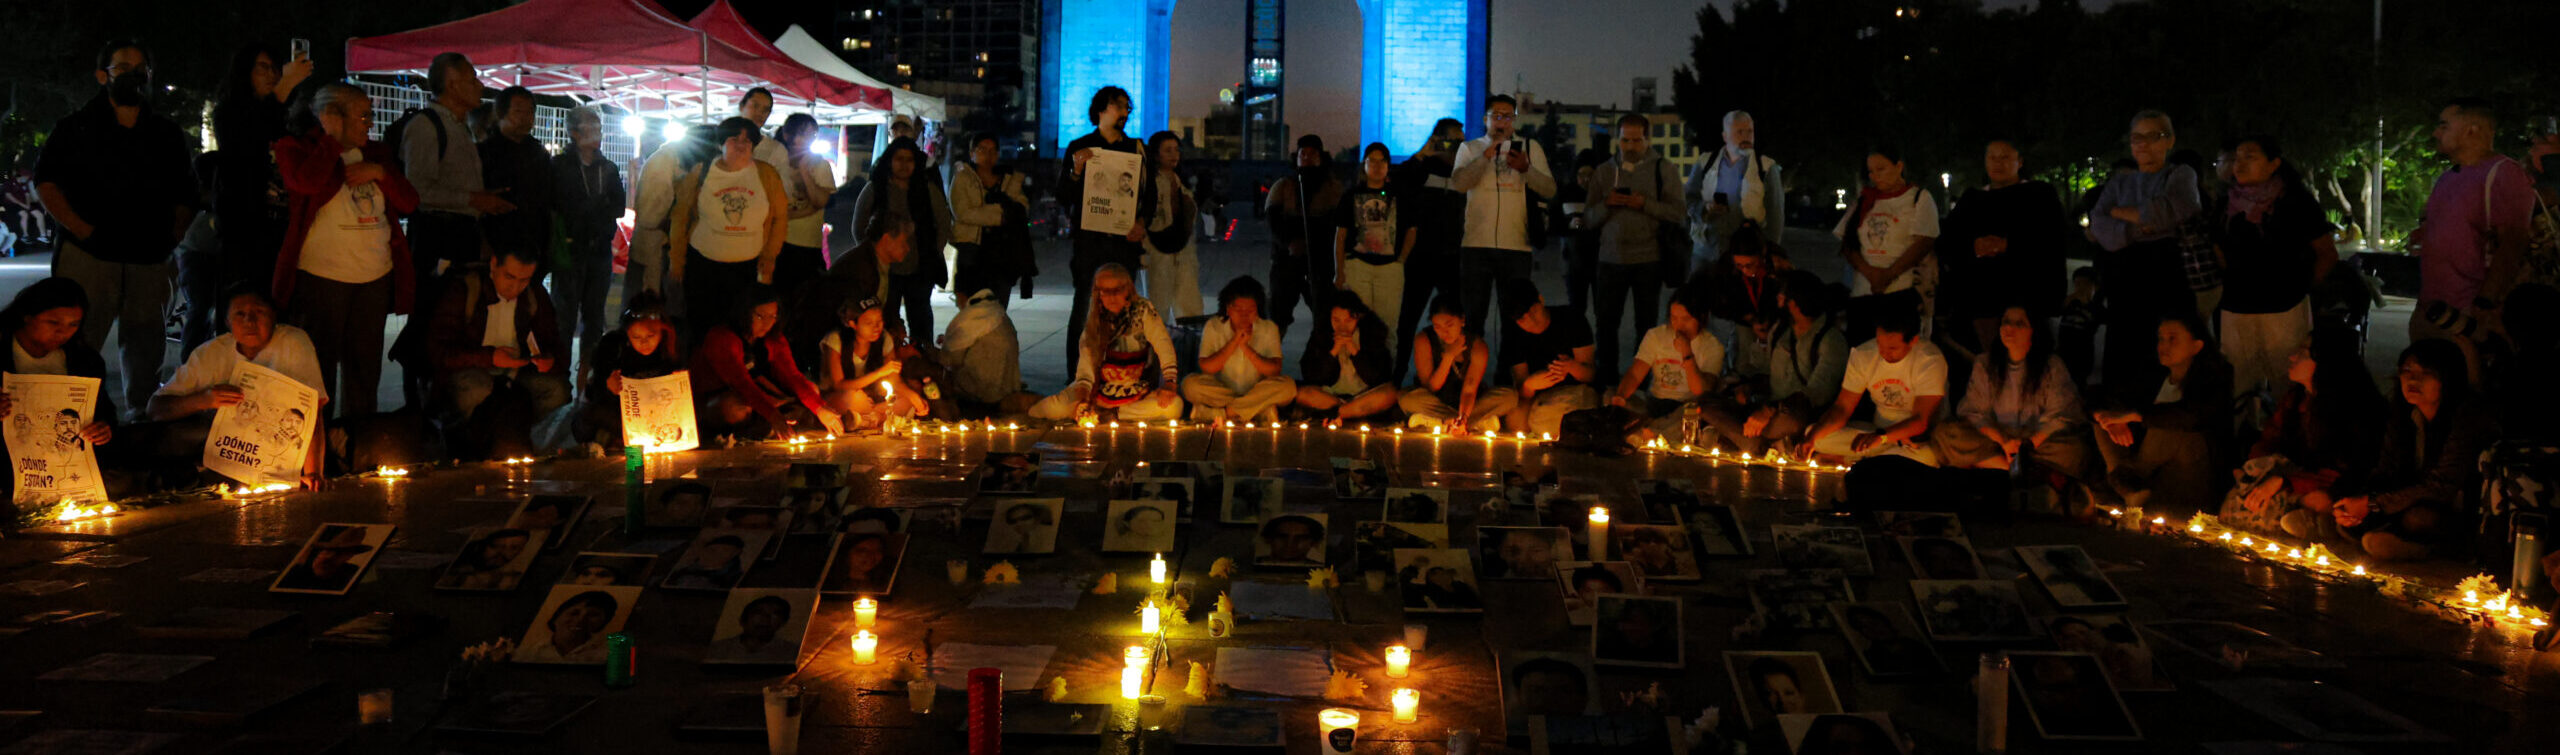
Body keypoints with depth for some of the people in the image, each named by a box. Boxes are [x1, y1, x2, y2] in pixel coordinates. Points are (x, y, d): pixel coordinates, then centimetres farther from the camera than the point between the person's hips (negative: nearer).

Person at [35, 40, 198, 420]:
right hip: (89, 258, -3)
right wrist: (83, 230, -9)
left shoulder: (168, 135, 16)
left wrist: (171, 238, 5)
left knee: (146, 357, 7)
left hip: (150, 262, 3)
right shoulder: (76, 127, 8)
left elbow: (185, 196, 20)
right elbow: (46, 182, 2)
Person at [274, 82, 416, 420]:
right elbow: (307, 181, -24)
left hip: (375, 278, 6)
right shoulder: (298, 149, -2)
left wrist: (380, 173, -6)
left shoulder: (376, 153, 15)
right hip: (321, 276, -6)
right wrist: (334, 139, -13)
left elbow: (409, 202, 10)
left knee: (365, 366, 11)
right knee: (320, 367, -2)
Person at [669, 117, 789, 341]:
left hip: (749, 269, 0)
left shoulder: (767, 175, 1)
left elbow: (780, 218, 4)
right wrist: (676, 262, 6)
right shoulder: (700, 174, 1)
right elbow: (680, 216, 7)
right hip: (703, 264, 0)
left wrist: (767, 264, 1)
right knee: (701, 329, 3)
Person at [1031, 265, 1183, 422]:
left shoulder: (1143, 310, -6)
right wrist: (1083, 390, -23)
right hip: (1101, 390, 1)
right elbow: (1087, 356, -7)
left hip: (1139, 393, -1)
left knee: (1174, 406, -32)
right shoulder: (1095, 318, 3)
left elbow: (1163, 344, -13)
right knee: (1053, 408, -24)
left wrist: (1168, 384, -26)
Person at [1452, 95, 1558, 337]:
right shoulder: (1470, 148, 11)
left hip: (1516, 245, 0)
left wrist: (1526, 169, -16)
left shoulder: (1530, 147, 11)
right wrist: (1485, 157, -17)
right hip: (1476, 244, 0)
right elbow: (1458, 183, -6)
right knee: (1472, 317, 1)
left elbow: (1549, 189, 2)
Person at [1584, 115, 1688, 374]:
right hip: (1610, 259, 2)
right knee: (1605, 324, 1)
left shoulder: (1663, 169, 5)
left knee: (1646, 326, 3)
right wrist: (1606, 204, -9)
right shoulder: (1603, 172, 12)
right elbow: (1588, 219, 9)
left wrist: (1645, 204, -16)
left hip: (1649, 259, -2)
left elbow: (1678, 212, -5)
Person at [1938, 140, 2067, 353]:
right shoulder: (1972, 198, 20)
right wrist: (1973, 246, -10)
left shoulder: (2039, 194, 9)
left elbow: (2049, 240, -3)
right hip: (1979, 290, 3)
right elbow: (1949, 239, 11)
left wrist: (2007, 245, -16)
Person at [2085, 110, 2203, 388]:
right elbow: (2099, 227, 3)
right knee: (2121, 365, -1)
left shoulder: (2181, 175, 9)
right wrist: (2138, 228, -13)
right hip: (2125, 285, 3)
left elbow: (2171, 211, -12)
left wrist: (2120, 212, 0)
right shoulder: (2120, 182, 19)